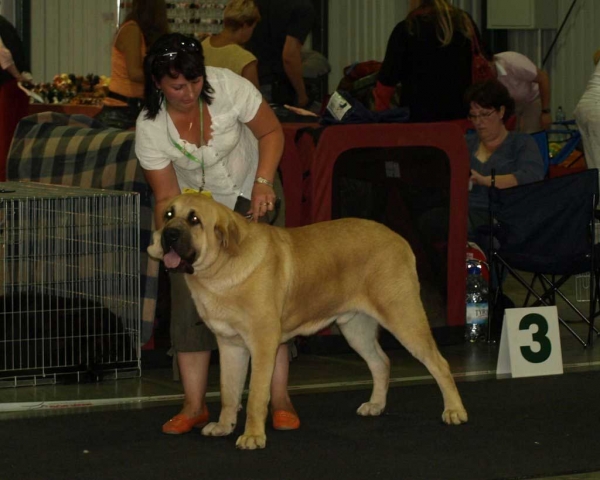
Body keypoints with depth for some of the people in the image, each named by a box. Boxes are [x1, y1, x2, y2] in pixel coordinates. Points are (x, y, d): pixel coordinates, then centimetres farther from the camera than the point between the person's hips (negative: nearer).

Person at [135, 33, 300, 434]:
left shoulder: (229, 87, -26)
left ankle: (280, 400, -7)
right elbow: (167, 197, -17)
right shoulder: (149, 128, -23)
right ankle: (195, 405, -1)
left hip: (249, 194, -1)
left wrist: (263, 183, -24)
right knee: (189, 298, -8)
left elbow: (272, 133, -11)